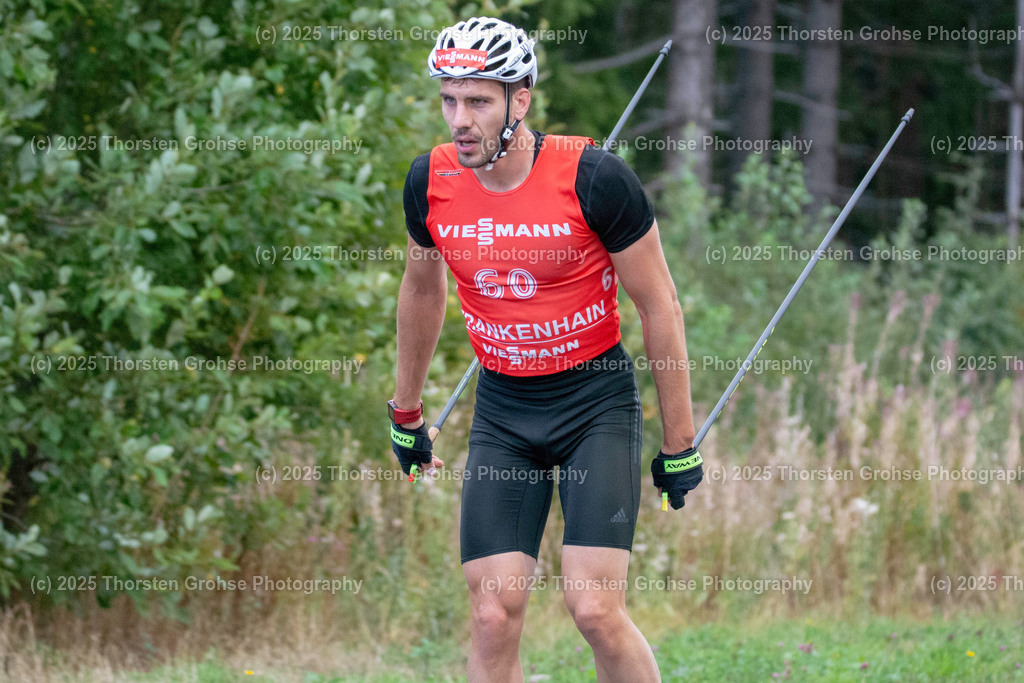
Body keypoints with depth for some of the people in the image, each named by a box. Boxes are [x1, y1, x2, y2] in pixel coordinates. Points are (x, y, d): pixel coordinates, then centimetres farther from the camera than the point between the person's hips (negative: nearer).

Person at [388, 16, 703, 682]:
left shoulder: (593, 177, -18)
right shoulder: (431, 181, -6)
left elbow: (660, 308, -8)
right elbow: (423, 289, 15)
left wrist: (680, 445, -5)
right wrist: (406, 415, 23)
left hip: (598, 403, -3)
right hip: (503, 409, 4)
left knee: (595, 609, -15)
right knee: (494, 617, -7)